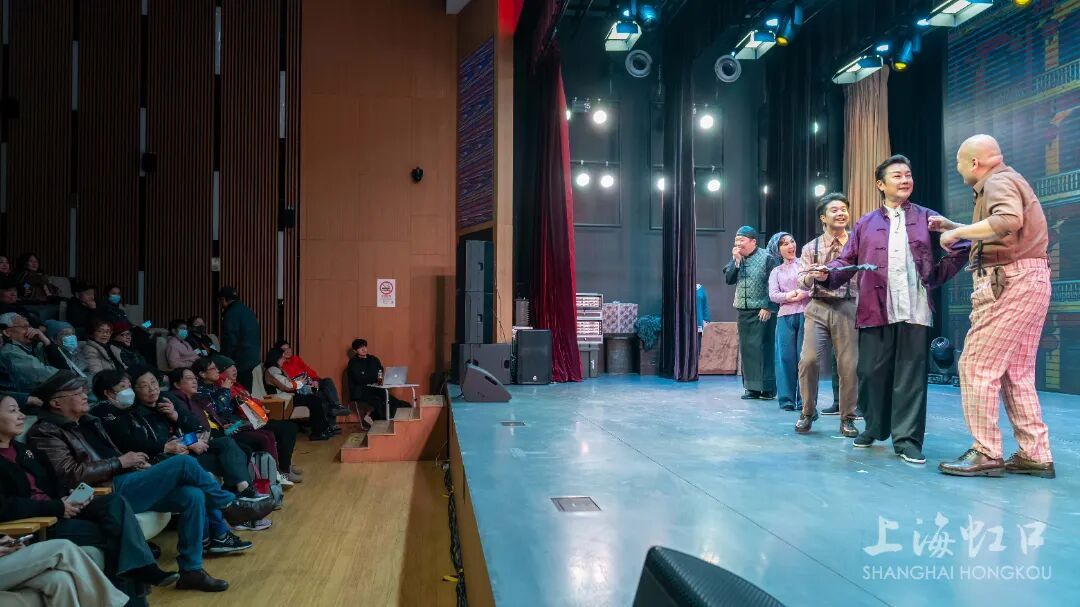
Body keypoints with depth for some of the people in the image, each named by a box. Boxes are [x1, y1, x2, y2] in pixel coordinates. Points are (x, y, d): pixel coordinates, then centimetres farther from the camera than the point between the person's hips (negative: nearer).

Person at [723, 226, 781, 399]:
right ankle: (751, 387, 13)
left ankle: (768, 388, 0)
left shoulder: (767, 258, -6)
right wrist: (736, 261, -7)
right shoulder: (737, 259, 13)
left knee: (764, 348, -6)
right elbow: (728, 279, 3)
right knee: (746, 349, 6)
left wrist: (769, 308, -14)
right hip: (743, 311, 6)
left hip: (762, 312, -6)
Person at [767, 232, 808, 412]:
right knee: (786, 357, -2)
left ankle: (805, 401, 1)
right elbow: (773, 295, 5)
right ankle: (786, 400, 4)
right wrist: (788, 296, -11)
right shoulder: (776, 271, 18)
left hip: (805, 314, -2)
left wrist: (804, 294, -14)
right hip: (785, 317, 2)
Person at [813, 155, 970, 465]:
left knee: (910, 375, -1)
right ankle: (875, 428, 23)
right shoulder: (865, 224, 15)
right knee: (872, 372, 4)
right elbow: (847, 260, 11)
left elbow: (957, 247, 7)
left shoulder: (927, 218, 13)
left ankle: (907, 439, 4)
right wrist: (828, 274, -8)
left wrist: (961, 248, -15)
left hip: (913, 309, -1)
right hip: (875, 309, 1)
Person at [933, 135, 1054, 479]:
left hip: (1011, 281, -11)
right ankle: (1034, 455, 12)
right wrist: (952, 227, 24)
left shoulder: (998, 181, -9)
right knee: (1016, 372, 11)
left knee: (977, 366, -9)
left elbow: (1008, 221, -29)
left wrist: (958, 232, -20)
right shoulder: (1003, 182, 23)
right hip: (1027, 281, 11)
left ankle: (986, 454, -6)